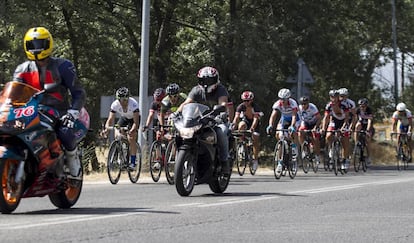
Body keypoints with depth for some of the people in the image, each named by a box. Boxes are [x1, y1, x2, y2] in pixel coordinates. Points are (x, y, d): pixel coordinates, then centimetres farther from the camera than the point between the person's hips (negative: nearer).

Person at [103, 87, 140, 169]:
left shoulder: (133, 104, -38)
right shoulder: (115, 104, -29)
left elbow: (136, 122, -40)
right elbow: (110, 119, -29)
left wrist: (132, 130, -59)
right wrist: (107, 128, -49)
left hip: (133, 118, -4)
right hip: (124, 118, 4)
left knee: (131, 138, -21)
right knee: (117, 135, -15)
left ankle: (133, 162, -12)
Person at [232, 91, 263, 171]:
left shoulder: (255, 107, -27)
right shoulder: (241, 106, -21)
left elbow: (255, 119, -38)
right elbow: (236, 117, -30)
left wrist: (252, 128, -55)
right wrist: (233, 125, -48)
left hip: (254, 123, -1)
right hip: (245, 121, 2)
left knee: (255, 139, -14)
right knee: (241, 126, -33)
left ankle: (255, 159, -1)